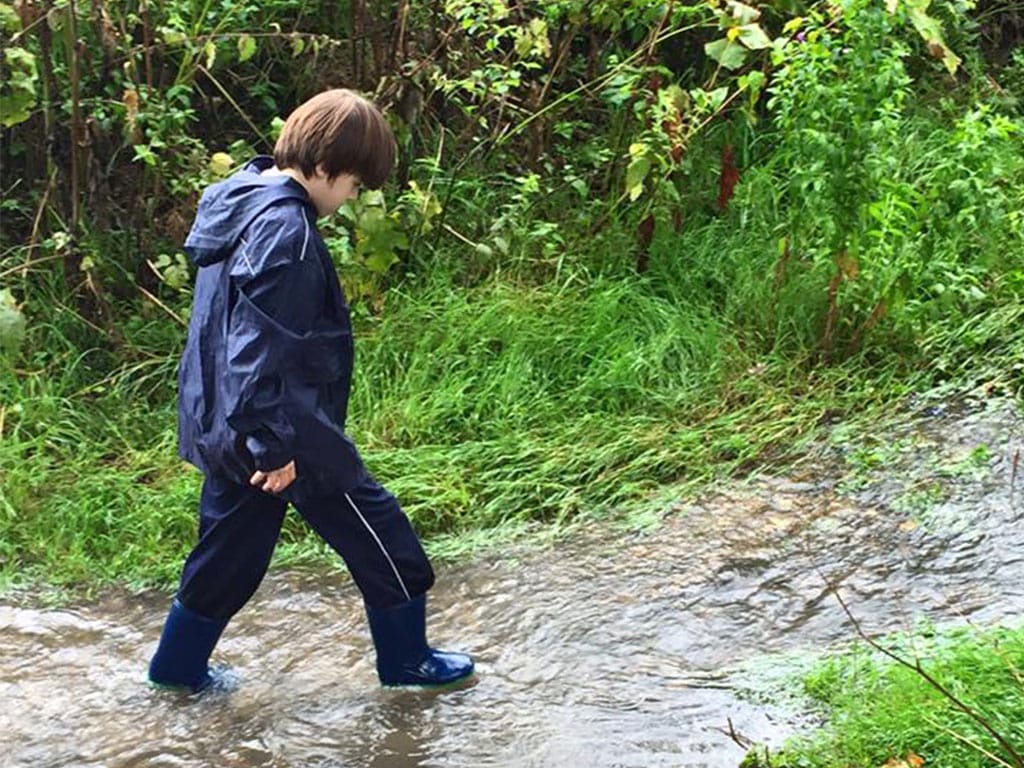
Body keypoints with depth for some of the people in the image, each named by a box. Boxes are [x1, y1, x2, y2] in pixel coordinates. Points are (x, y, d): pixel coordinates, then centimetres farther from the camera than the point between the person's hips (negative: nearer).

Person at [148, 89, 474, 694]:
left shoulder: (242, 199, 8)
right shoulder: (287, 231, -23)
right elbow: (259, 351, -27)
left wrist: (256, 438, 20)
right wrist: (273, 446, -23)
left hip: (229, 428, 9)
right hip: (288, 431, -9)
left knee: (231, 547, 20)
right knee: (379, 534, 8)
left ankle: (178, 665, 29)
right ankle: (407, 659, 22)